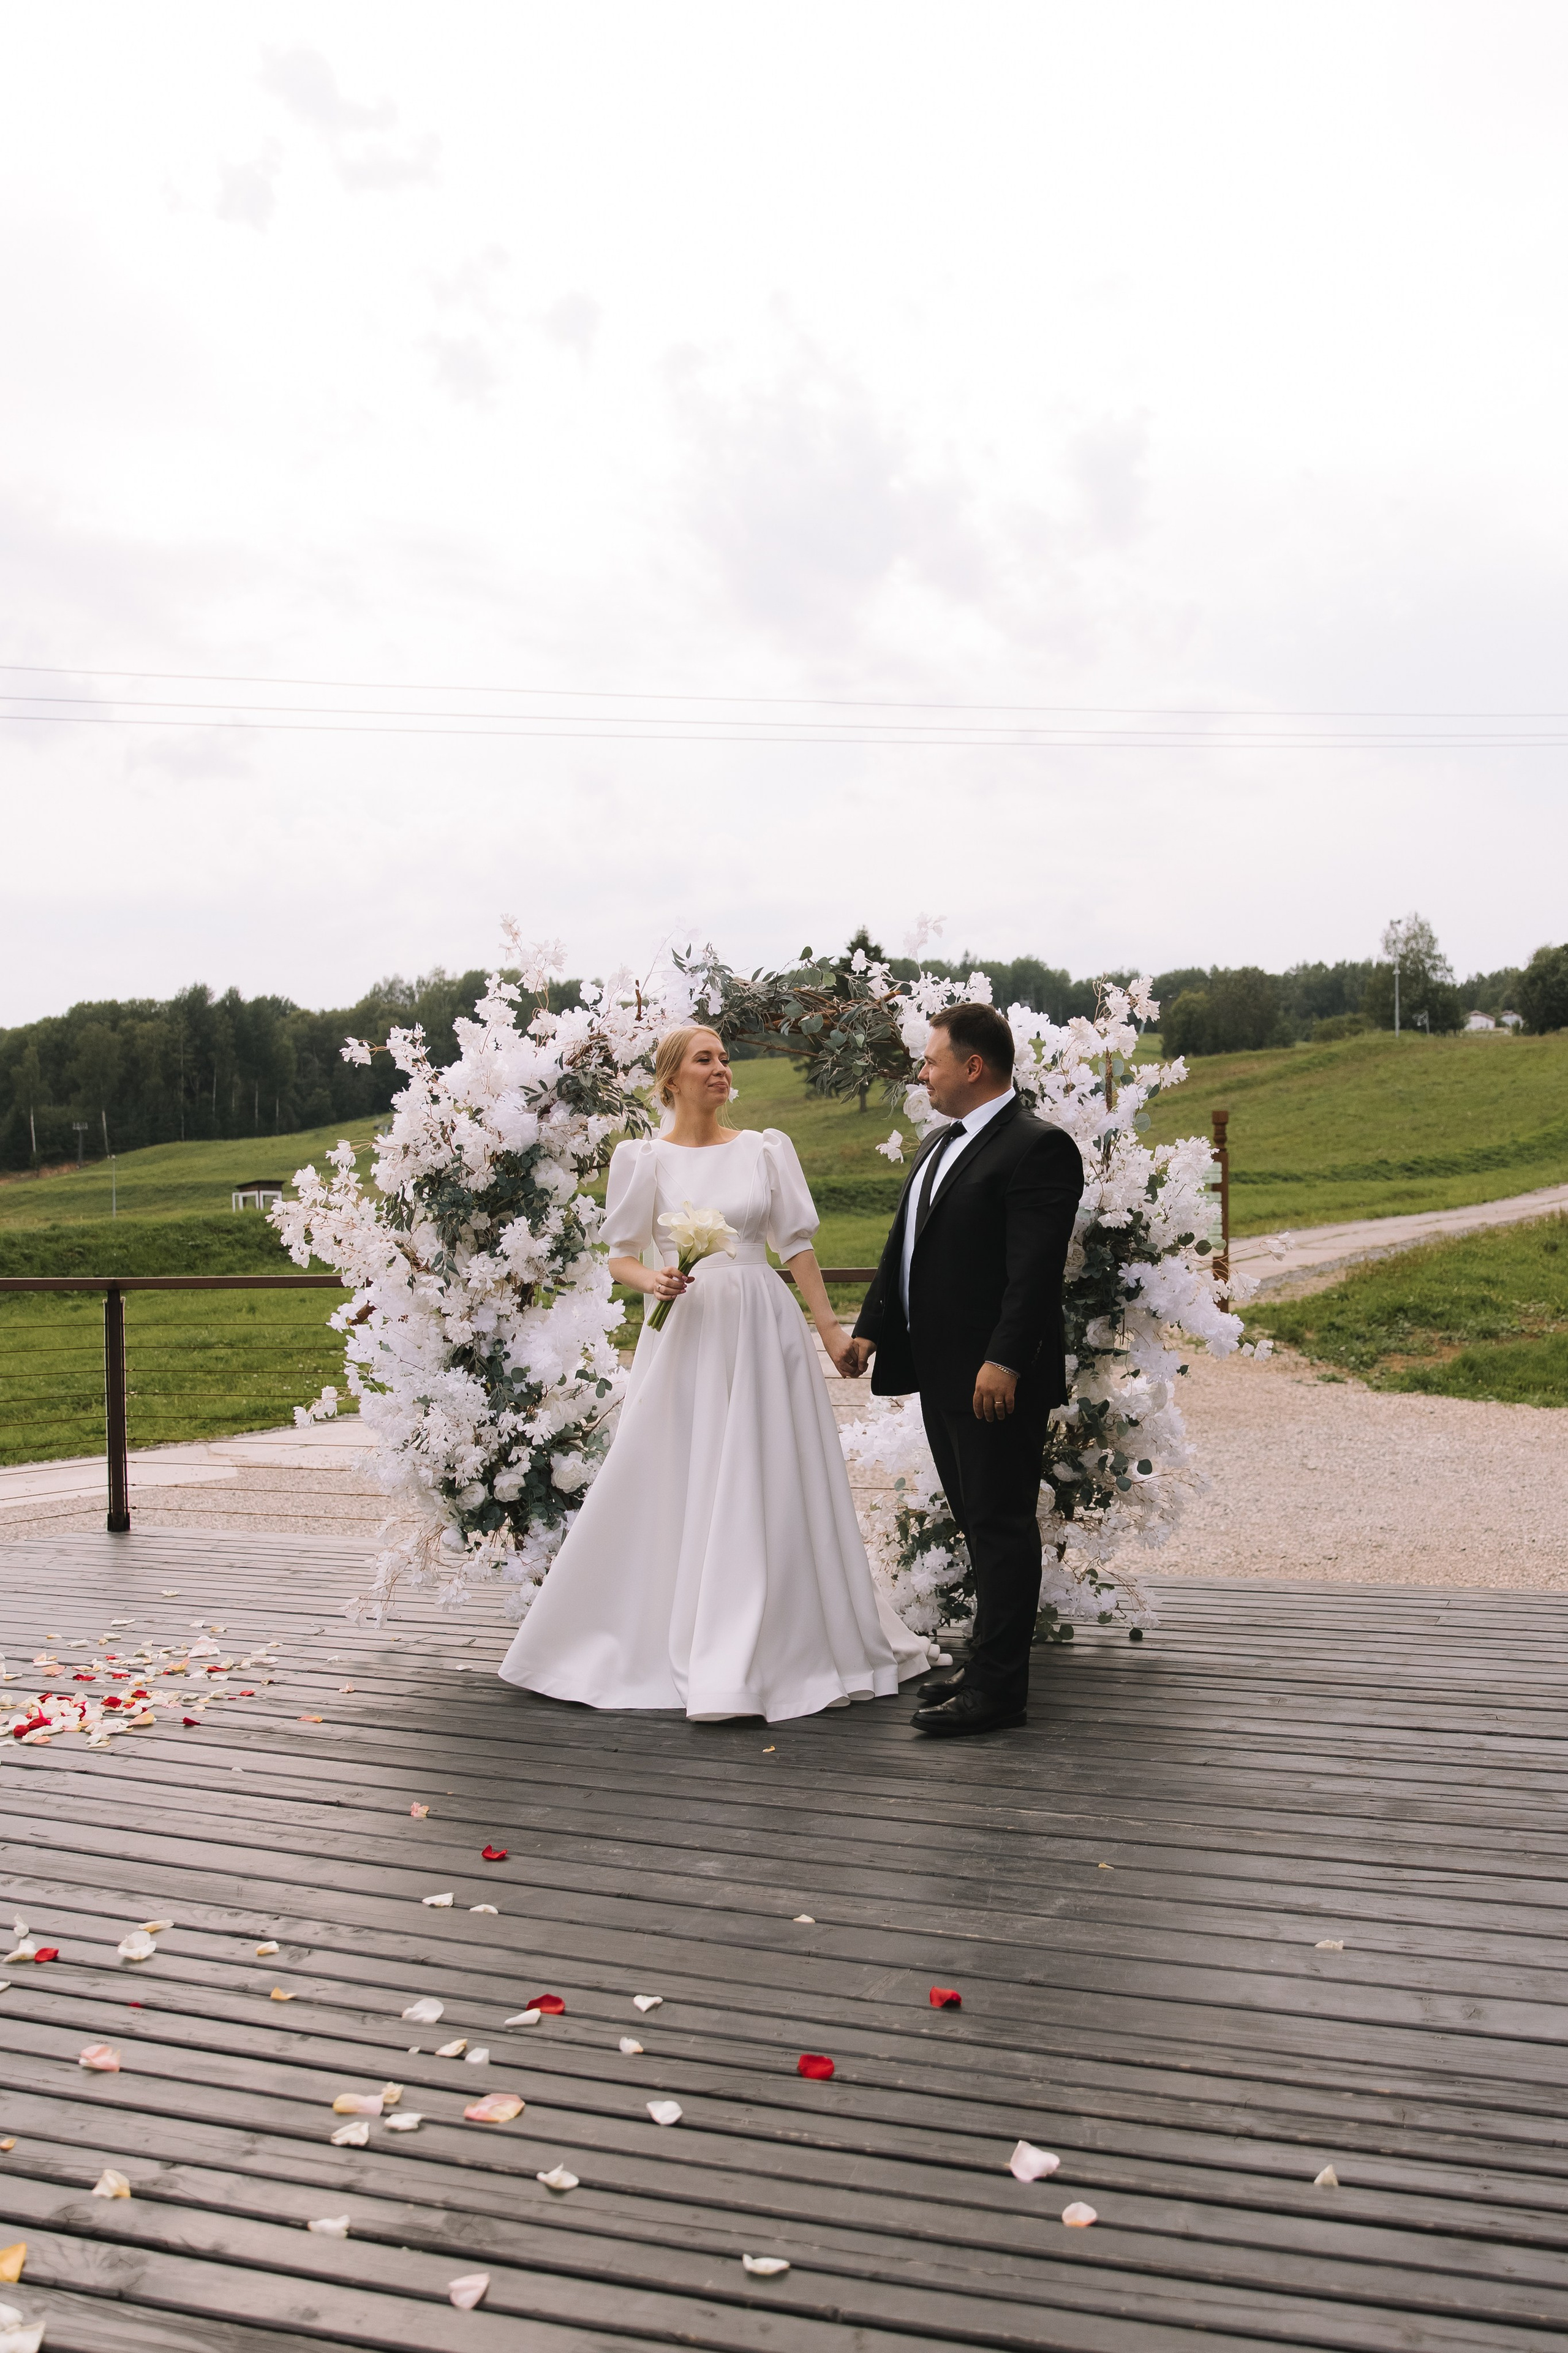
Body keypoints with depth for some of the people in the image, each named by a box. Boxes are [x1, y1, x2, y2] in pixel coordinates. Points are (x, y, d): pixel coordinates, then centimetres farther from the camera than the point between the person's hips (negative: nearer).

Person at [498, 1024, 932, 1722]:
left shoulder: (767, 1149, 7)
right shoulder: (644, 1158, 2)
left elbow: (796, 1245, 6)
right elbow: (620, 1257, 3)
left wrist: (831, 1328, 2)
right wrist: (652, 1279, -18)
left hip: (763, 1328, 2)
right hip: (685, 1331, -2)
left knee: (775, 1481, 5)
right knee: (673, 1487, 0)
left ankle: (794, 1644, 19)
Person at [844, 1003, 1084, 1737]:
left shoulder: (1037, 1148, -13)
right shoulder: (938, 1145, 17)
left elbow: (1035, 1269, -21)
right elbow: (902, 1246, 20)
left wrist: (1003, 1361, -26)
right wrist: (869, 1326, 14)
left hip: (997, 1381, -9)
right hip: (944, 1374, 10)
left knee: (1002, 1527, -2)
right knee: (978, 1524, 17)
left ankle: (997, 1688, 5)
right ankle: (988, 1664, 27)